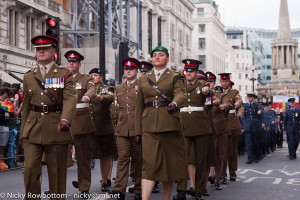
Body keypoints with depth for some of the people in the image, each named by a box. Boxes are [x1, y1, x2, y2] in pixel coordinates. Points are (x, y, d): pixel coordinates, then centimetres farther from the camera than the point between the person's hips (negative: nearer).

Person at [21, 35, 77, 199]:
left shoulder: (65, 75, 3)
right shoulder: (29, 77, 14)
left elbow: (70, 98, -12)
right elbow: (26, 106, 16)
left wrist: (65, 119, -31)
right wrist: (23, 132, 13)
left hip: (56, 130, -2)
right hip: (33, 131, 2)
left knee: (57, 173, 4)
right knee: (30, 169, -5)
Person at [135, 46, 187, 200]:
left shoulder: (175, 77, 7)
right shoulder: (143, 79, 15)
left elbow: (180, 94, -13)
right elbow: (139, 106, 15)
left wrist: (174, 103, -37)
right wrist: (138, 130, 10)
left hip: (169, 124, -1)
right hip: (149, 126, 1)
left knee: (169, 161, 5)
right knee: (149, 162, -11)